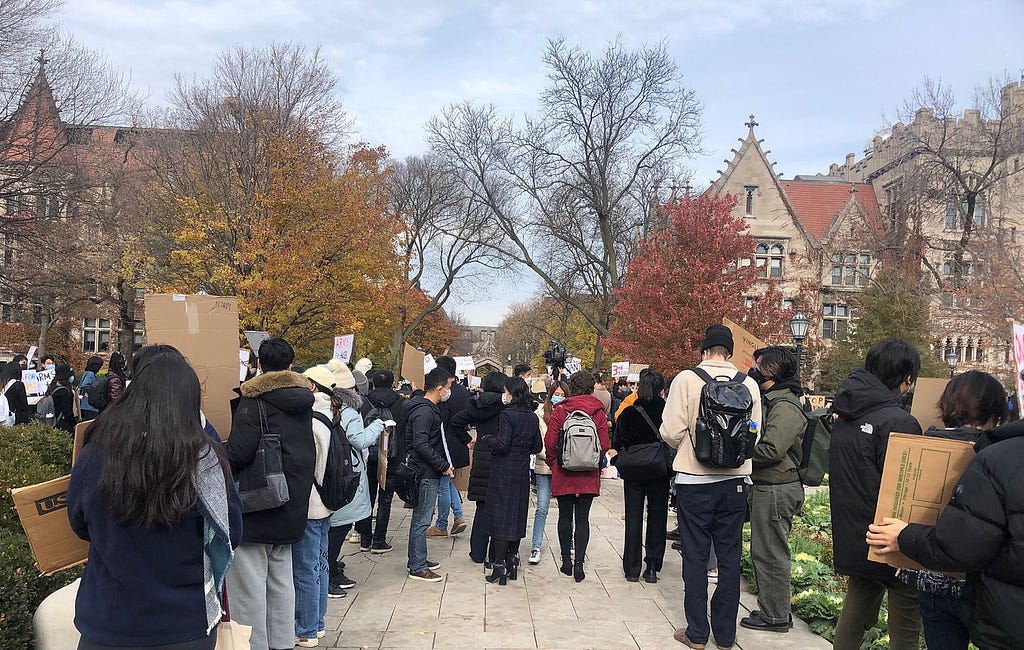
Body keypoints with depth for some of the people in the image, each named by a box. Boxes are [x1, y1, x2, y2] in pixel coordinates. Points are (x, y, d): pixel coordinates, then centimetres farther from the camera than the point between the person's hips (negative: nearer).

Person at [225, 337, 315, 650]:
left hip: (254, 511, -7)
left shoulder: (254, 400, -14)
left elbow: (238, 454, -23)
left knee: (249, 584, 0)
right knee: (281, 581, 17)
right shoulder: (303, 402, 8)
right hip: (291, 509, 8)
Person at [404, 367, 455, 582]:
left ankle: (418, 560, 28)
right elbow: (421, 445, -25)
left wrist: (443, 464, 15)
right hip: (426, 473, -10)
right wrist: (444, 465, -19)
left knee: (422, 518, 18)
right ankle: (417, 568, 4)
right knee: (421, 520, -3)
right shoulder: (424, 411, -19)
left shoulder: (430, 408, 13)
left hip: (429, 473, 10)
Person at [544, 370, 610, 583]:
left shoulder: (559, 411, -7)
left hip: (563, 474, 0)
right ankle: (579, 562, -2)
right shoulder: (598, 412, -4)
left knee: (565, 516, 12)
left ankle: (566, 560, 18)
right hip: (589, 476, 0)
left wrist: (553, 464, 9)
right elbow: (605, 444, -4)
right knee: (582, 518, 5)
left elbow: (550, 442, -8)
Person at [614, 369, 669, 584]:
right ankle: (652, 568, 12)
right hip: (660, 473, 0)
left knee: (633, 519, 8)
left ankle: (632, 569, 11)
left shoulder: (628, 414, -9)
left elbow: (619, 444, -6)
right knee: (657, 518, 11)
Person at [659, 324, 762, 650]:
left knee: (695, 558, 7)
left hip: (694, 481, -2)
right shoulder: (749, 384, -1)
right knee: (729, 558, 12)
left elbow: (671, 432, -11)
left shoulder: (686, 379, -10)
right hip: (734, 481, 3)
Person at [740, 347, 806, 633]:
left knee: (770, 554, 0)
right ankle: (771, 609, 28)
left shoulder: (785, 407, -18)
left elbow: (771, 450, -24)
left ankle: (775, 616, 11)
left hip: (776, 490, -10)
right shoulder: (772, 401, 15)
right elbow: (758, 437, 19)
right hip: (766, 487, 10)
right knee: (764, 552, 18)